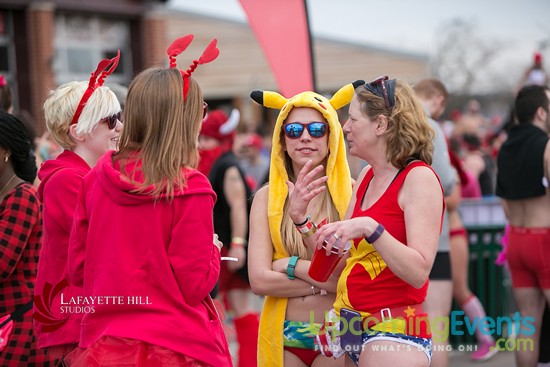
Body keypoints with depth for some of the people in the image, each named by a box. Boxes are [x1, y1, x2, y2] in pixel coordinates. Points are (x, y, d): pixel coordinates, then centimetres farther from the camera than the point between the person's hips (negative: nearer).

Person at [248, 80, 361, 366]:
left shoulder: (352, 192, -9)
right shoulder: (267, 197, -2)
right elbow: (259, 280, -10)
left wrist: (289, 265, -18)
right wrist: (325, 282, -14)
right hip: (282, 337, 2)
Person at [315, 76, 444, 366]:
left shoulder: (419, 177, -11)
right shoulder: (367, 177, 11)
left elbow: (418, 272, -21)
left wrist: (369, 228, -31)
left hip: (394, 331, -7)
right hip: (354, 330, 8)